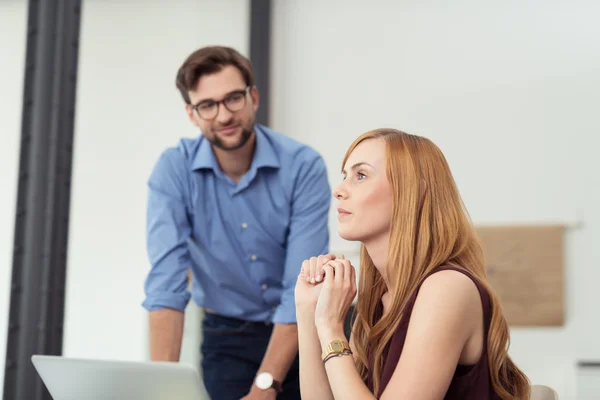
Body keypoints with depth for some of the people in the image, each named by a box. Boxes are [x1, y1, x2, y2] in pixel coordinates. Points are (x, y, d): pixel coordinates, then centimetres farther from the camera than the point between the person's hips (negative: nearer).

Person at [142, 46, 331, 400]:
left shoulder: (304, 166, -18)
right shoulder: (173, 171, -13)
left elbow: (304, 287, -22)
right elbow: (166, 281, -20)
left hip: (301, 332, 0)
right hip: (227, 336, 1)